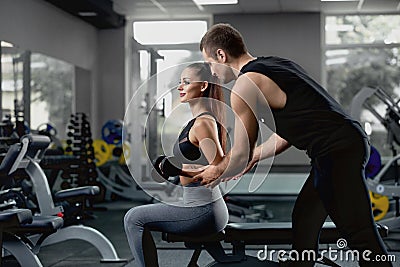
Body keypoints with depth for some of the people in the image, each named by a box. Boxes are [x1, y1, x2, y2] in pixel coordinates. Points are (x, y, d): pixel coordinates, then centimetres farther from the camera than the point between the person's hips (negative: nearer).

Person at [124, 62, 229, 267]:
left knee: (134, 219, -6)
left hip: (204, 212, -10)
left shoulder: (202, 123, -17)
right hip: (204, 207, 10)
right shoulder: (200, 120, 14)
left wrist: (180, 170, -21)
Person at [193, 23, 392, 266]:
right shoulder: (275, 64, 21)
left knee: (361, 237, -8)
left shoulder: (245, 86, -8)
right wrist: (253, 158, 32)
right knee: (303, 224, 19)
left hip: (337, 153, -10)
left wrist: (215, 173, 14)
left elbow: (241, 156, -5)